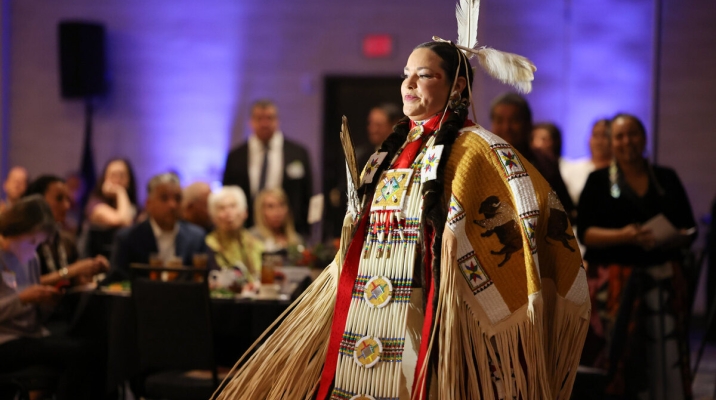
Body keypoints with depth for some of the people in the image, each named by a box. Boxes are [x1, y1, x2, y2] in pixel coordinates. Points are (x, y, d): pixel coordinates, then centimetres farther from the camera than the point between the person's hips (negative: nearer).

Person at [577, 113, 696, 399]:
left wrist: (672, 239, -10)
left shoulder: (667, 179, 14)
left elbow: (689, 231, 12)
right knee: (613, 356, -10)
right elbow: (585, 233, -1)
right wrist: (623, 236, -17)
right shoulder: (599, 181, 7)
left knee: (664, 357, -5)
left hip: (662, 280, 2)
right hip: (613, 280, -2)